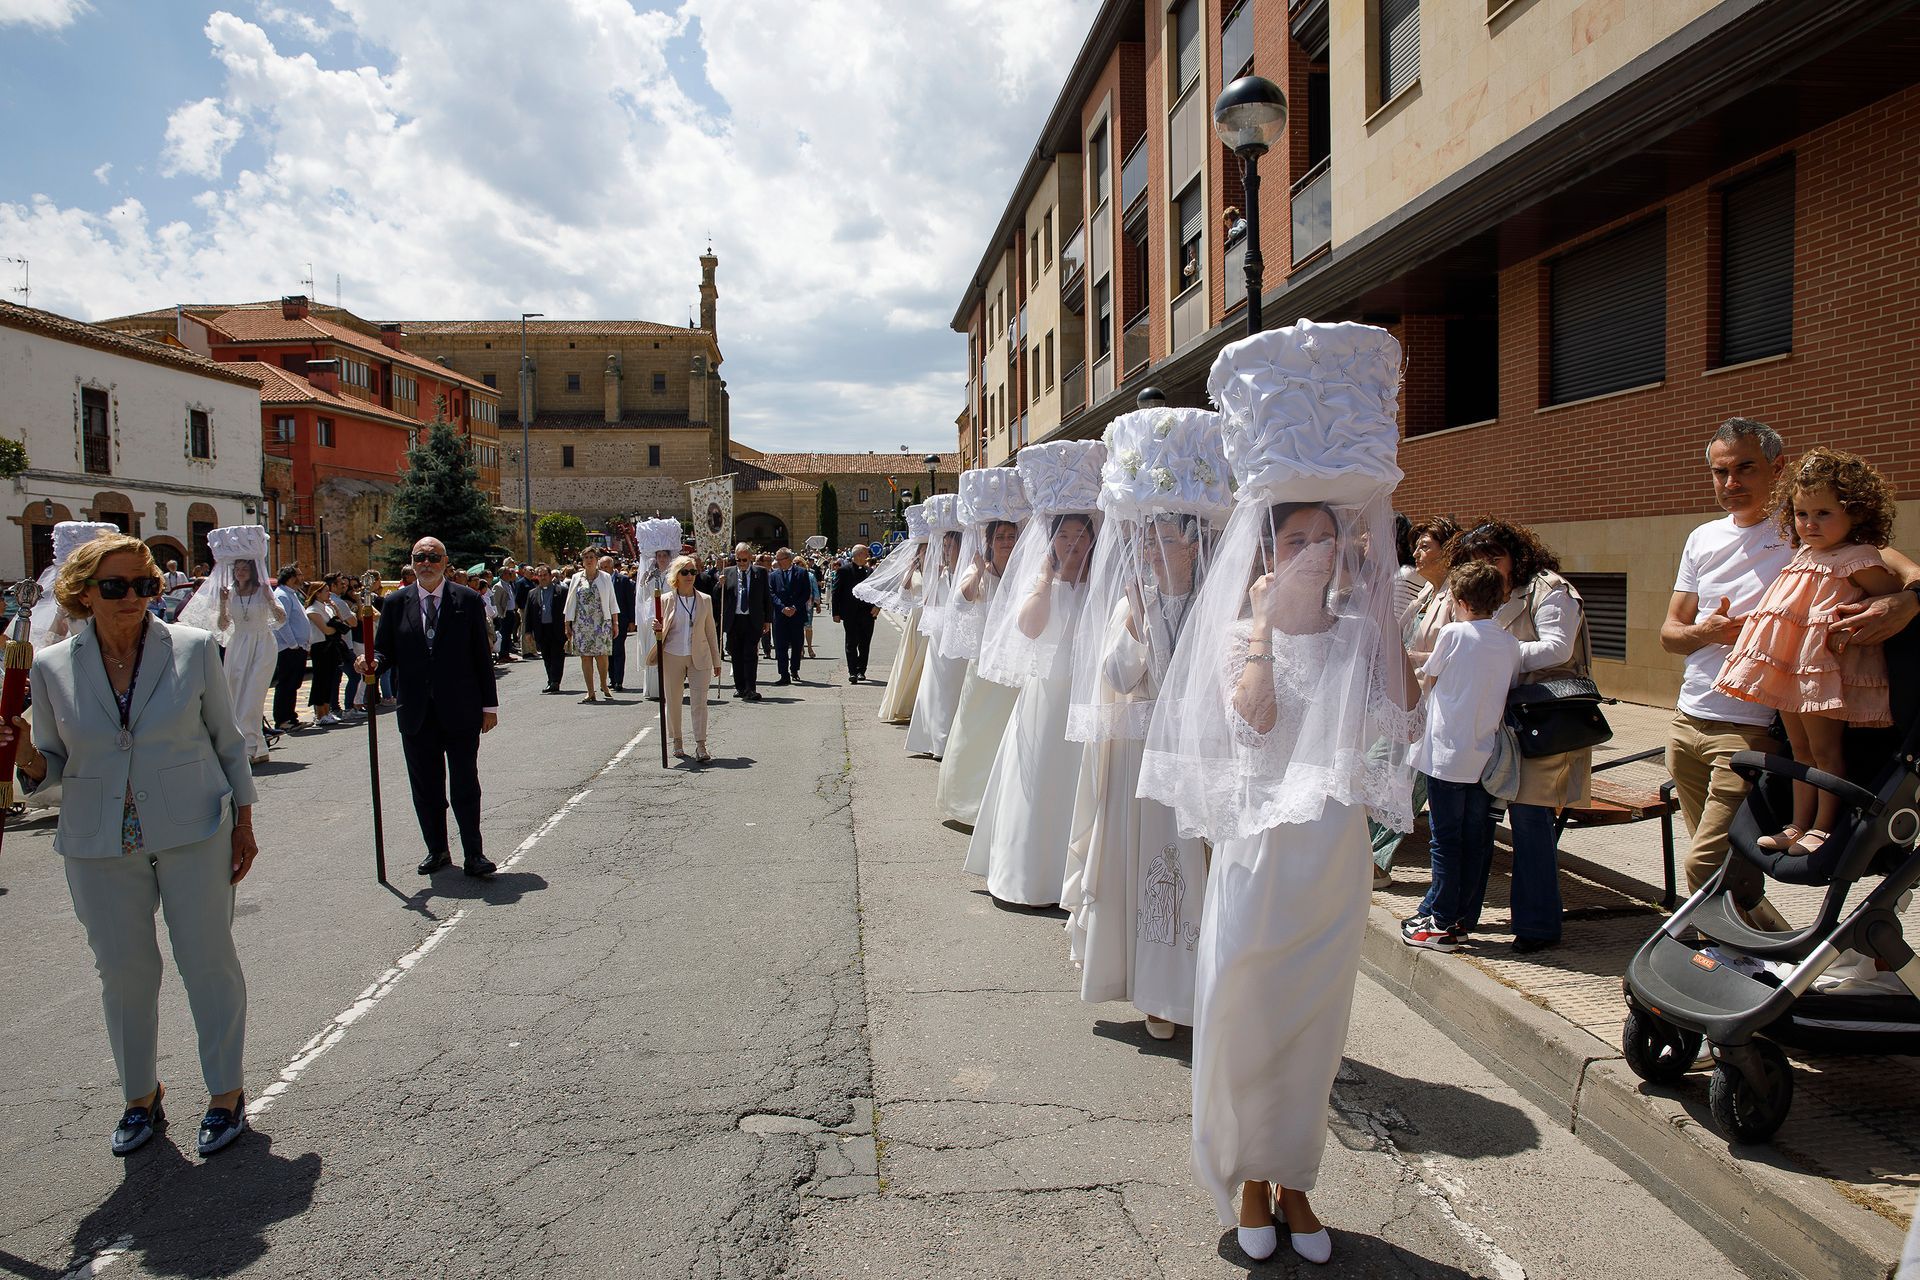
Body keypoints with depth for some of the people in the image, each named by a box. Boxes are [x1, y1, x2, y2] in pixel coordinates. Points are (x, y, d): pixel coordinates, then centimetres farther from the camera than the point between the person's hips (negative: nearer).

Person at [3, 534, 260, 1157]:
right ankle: (141, 1096, 31)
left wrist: (243, 821, 4)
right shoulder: (52, 667, 0)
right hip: (100, 845, 2)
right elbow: (54, 765, 8)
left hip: (193, 832, -2)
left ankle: (226, 1093, 21)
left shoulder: (193, 648, -4)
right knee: (123, 972, 11)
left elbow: (227, 741, 4)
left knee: (208, 960, 4)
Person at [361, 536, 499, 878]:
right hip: (416, 714, 3)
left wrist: (489, 705, -1)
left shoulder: (467, 600, 0)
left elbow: (482, 655, 1)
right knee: (425, 787, 11)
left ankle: (473, 854, 9)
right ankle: (436, 850, 25)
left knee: (465, 786, 1)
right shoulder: (395, 603, 6)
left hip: (460, 711, -3)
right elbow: (385, 651, 8)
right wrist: (373, 663, -17)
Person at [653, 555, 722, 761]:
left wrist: (716, 661, 10)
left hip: (699, 658, 0)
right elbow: (660, 631, 7)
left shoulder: (705, 600, 4)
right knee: (673, 702, 9)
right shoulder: (665, 600, 0)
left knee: (700, 701, -4)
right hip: (673, 657, 0)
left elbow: (711, 632, 9)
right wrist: (658, 633, -18)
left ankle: (700, 745, -2)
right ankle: (676, 742, 24)